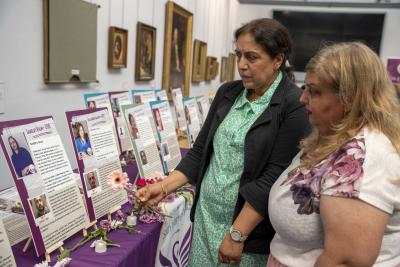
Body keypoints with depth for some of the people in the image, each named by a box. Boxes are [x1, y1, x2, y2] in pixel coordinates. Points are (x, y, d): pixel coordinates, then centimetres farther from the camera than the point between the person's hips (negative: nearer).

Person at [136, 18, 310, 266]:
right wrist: (164, 186, -4)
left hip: (250, 229, -5)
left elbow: (275, 177, -19)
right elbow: (200, 151, 6)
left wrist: (237, 235, -18)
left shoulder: (295, 106, -14)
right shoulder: (227, 93, 4)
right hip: (206, 216, 5)